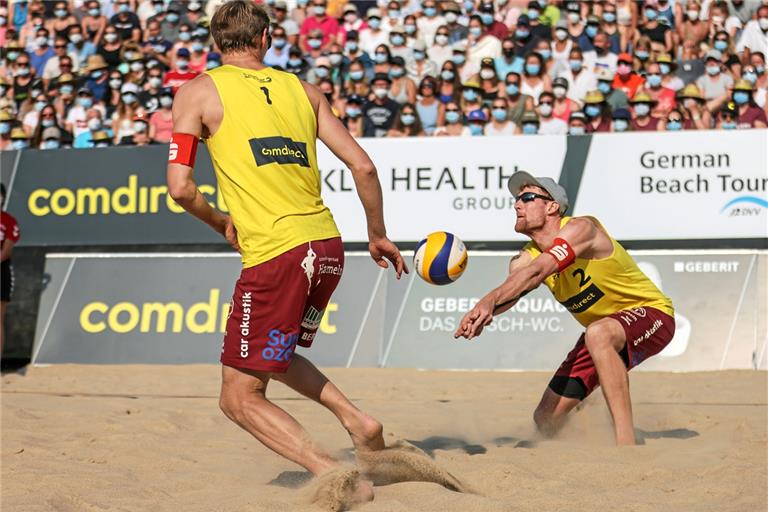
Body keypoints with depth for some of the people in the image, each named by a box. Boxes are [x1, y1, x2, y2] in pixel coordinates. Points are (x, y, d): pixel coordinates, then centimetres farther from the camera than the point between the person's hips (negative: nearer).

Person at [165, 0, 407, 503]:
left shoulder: (199, 92, 3)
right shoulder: (302, 89, 14)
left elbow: (180, 187, -6)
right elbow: (363, 167, 9)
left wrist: (221, 224, 13)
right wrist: (378, 235, 23)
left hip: (275, 256, -6)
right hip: (327, 245, 6)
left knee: (240, 398, 3)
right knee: (274, 355, 30)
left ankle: (335, 475, -14)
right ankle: (357, 420, 10)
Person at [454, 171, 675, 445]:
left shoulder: (581, 228, -23)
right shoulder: (527, 258, -3)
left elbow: (537, 271, -40)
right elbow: (510, 293, -23)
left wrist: (490, 300, -54)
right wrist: (481, 312, -47)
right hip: (603, 328, 8)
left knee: (599, 334, -42)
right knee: (546, 419, 1)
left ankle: (626, 440, -44)